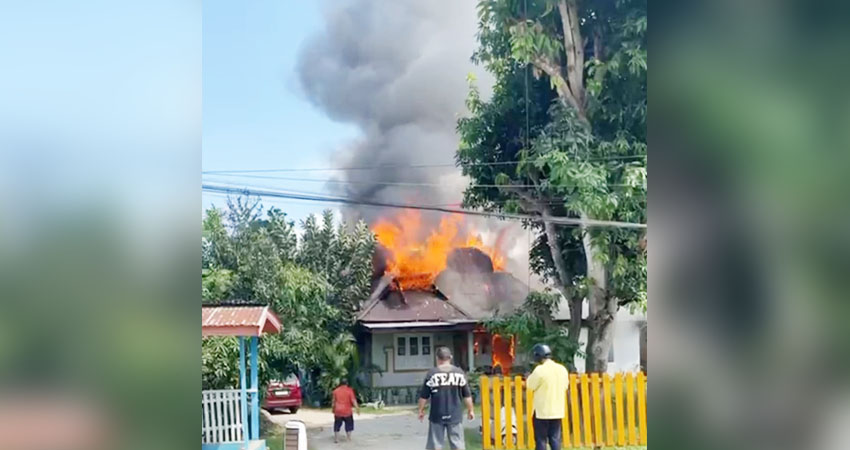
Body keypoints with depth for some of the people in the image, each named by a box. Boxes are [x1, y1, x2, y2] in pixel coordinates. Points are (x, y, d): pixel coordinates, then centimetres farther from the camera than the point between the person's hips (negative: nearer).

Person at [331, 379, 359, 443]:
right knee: (349, 424, 10)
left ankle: (336, 438, 9)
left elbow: (333, 401, 8)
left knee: (337, 425, 11)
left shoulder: (336, 391, 4)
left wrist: (333, 409, 20)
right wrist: (357, 408, -8)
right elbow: (353, 400, -10)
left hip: (338, 411, 2)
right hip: (347, 411, -2)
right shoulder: (349, 390, -4)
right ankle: (349, 438, 7)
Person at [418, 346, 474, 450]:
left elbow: (424, 396, -3)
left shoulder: (432, 374, -6)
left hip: (437, 416, -1)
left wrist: (421, 410, 11)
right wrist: (470, 410, 17)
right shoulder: (459, 373, 0)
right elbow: (467, 395, 4)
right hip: (455, 415, 1)